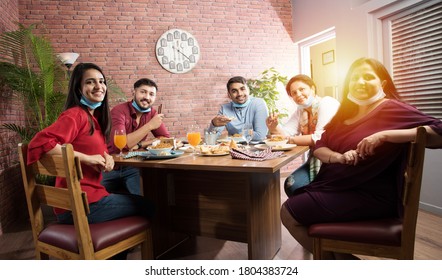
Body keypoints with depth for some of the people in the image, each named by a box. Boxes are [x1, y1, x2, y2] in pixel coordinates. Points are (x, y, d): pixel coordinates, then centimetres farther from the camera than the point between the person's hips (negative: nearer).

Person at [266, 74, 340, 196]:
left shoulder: (327, 104, -12)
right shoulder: (300, 111, 12)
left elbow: (321, 138, -24)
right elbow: (286, 133, 2)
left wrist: (291, 140, -18)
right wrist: (274, 127, -18)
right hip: (315, 160, 7)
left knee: (297, 186, -20)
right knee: (291, 184, -10)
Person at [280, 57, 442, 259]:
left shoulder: (392, 109, -9)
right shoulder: (345, 114, 13)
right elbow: (318, 148, 6)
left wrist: (384, 135, -29)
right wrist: (340, 157, -15)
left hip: (370, 196, -8)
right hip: (339, 188, 8)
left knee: (289, 213, -11)